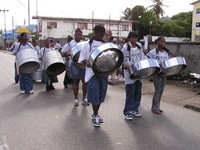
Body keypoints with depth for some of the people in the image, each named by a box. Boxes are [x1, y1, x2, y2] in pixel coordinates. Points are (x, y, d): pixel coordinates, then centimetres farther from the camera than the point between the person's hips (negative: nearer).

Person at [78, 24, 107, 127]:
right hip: (92, 73, -4)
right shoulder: (87, 45, 1)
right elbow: (82, 58, -1)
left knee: (101, 95, 9)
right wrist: (87, 62, -22)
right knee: (94, 95, -7)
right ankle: (95, 116, 8)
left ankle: (96, 114, 25)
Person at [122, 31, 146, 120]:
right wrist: (125, 65, -29)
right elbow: (122, 60, -10)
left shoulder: (139, 48, 12)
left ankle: (135, 109, 25)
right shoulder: (126, 48, -6)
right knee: (130, 93, -4)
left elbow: (143, 59, 15)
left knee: (138, 92, 11)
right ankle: (127, 112, 4)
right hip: (130, 74, -6)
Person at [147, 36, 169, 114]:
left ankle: (157, 106, 24)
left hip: (164, 73, 6)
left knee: (161, 90, 11)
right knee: (157, 90, -4)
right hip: (157, 73, -6)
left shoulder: (166, 52, 10)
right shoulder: (153, 52, -9)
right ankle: (154, 108, 8)